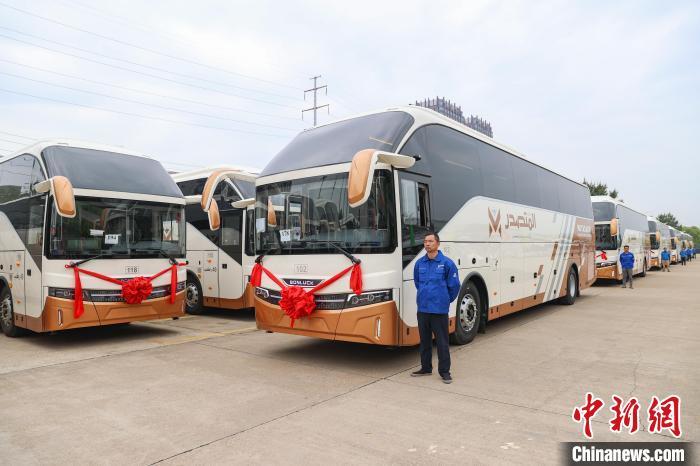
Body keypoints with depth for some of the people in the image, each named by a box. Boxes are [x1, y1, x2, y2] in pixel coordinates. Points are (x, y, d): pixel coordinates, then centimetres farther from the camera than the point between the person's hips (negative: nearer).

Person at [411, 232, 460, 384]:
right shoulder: (419, 263, 4)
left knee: (442, 341, 3)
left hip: (440, 309, -4)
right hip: (422, 308, 5)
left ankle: (444, 371, 13)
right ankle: (426, 368, 28)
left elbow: (454, 285, -3)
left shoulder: (447, 263, -8)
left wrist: (445, 300, 7)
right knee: (424, 340, 15)